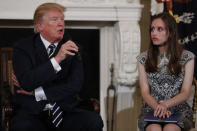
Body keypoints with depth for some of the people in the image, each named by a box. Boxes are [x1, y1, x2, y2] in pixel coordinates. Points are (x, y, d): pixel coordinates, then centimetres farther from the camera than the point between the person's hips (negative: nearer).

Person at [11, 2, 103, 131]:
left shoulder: (72, 49, 8)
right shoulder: (23, 48, 0)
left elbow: (75, 85, -4)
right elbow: (26, 83, -16)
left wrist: (37, 92, -9)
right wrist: (57, 59, -24)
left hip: (65, 111, 3)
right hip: (32, 111, -3)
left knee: (94, 121, -25)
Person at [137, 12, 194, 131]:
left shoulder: (187, 57, 5)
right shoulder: (143, 58, 9)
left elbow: (185, 93, 0)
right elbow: (145, 92, 3)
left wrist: (165, 104, -19)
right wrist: (158, 107, -18)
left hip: (179, 109, -1)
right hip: (152, 108, 1)